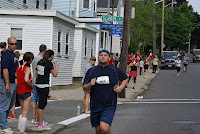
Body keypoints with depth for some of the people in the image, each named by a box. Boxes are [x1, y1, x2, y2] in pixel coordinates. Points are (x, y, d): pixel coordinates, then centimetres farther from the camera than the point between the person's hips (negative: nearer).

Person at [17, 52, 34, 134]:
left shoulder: (18, 68, 8)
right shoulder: (27, 68, -15)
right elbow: (26, 80, -30)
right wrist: (31, 86, -14)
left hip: (19, 92, 8)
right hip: (27, 92, -8)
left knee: (23, 112, 20)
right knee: (25, 113, -3)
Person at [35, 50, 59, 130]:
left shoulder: (40, 62, 11)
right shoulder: (49, 63, -12)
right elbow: (55, 75, -11)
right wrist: (57, 66, 4)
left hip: (38, 85, 8)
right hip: (44, 86, -8)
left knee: (44, 102, 19)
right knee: (41, 105, -3)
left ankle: (38, 121, 24)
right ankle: (41, 124, 3)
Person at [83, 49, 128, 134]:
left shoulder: (115, 70, 4)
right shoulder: (91, 71, 7)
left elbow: (125, 79, 22)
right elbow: (85, 88, 8)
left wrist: (121, 87, 3)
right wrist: (90, 84, -14)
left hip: (109, 106, -2)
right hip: (95, 106, 3)